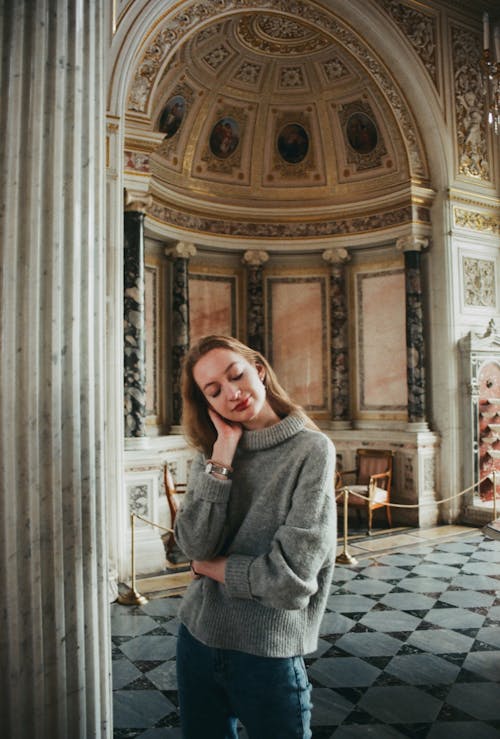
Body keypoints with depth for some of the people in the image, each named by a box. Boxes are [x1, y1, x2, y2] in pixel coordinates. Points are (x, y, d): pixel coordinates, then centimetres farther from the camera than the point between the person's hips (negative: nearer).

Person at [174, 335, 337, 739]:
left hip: (267, 654, -4)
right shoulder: (211, 452, 1)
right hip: (197, 637, 5)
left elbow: (291, 576, -19)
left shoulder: (311, 449, -14)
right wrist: (224, 449, -15)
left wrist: (212, 567, -7)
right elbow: (195, 545, -14)